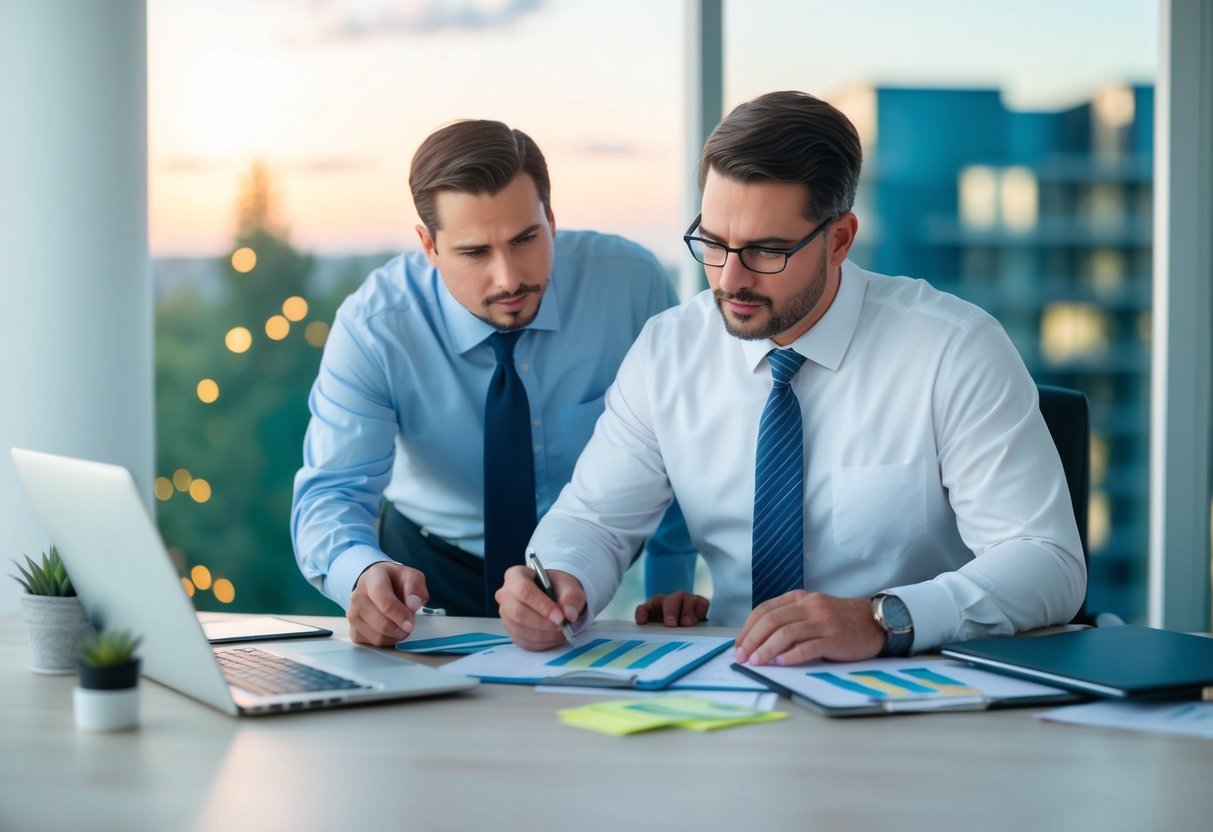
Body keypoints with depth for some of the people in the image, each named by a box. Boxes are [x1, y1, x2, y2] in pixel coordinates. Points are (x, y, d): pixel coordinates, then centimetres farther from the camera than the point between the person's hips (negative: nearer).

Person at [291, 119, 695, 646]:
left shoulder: (633, 283, -17)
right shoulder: (373, 326, -19)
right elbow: (330, 492, -25)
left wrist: (671, 589, -11)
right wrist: (363, 573, -47)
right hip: (436, 573, 0)